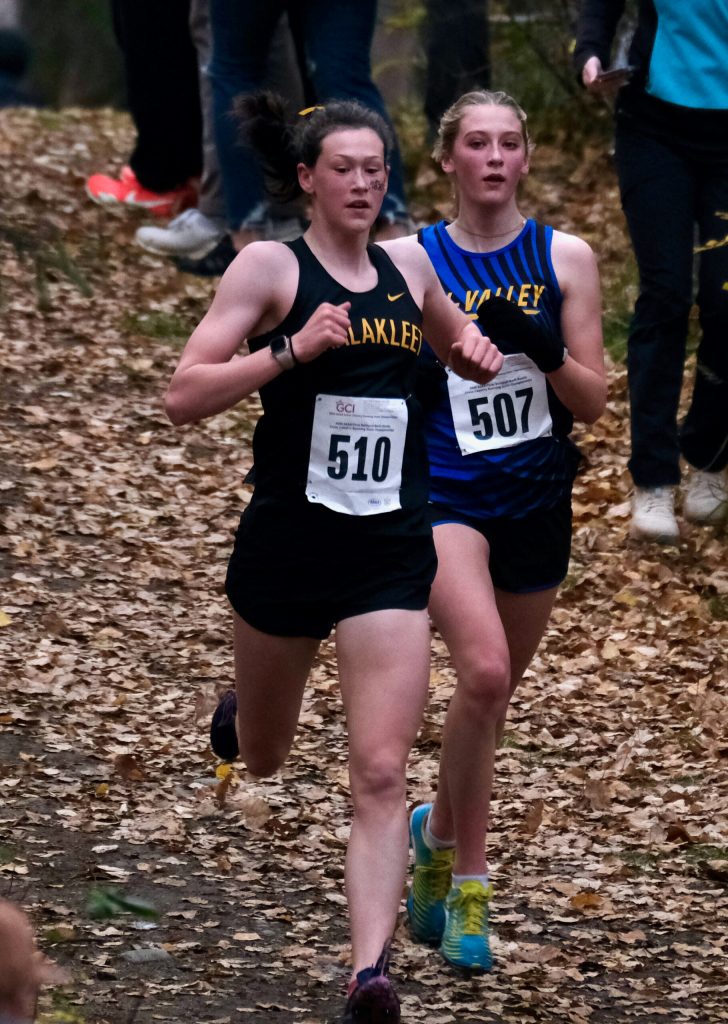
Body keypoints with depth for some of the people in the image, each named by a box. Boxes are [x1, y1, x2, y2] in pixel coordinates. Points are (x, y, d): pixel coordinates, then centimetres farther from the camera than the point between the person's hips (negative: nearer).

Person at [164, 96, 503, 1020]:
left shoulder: (408, 265, 7)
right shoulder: (270, 267, -7)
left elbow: (453, 341, 28)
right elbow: (184, 397, -14)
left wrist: (475, 354, 5)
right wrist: (291, 349, -24)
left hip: (390, 552, 2)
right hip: (286, 543, -2)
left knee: (380, 773, -11)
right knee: (262, 757, 21)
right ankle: (241, 709, 58)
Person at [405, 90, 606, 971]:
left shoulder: (565, 259, 1)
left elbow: (593, 400, -2)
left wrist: (542, 351, -18)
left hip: (537, 500, 3)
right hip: (445, 494, -3)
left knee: (493, 699, 14)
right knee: (483, 671, -24)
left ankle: (437, 830, 42)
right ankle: (467, 882, -12)